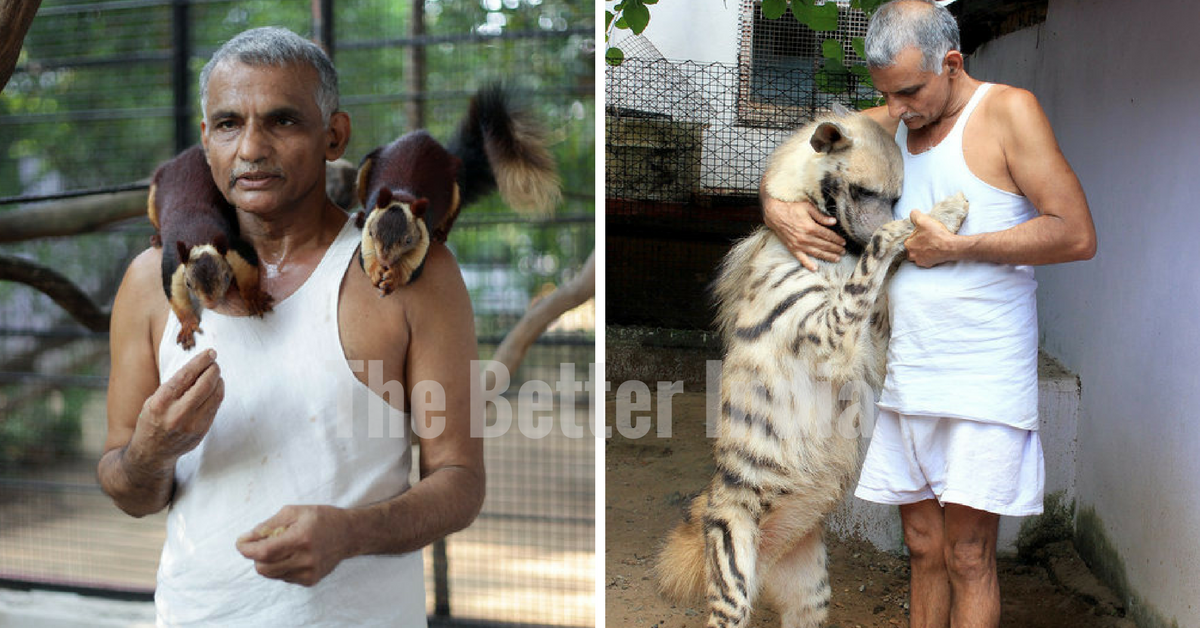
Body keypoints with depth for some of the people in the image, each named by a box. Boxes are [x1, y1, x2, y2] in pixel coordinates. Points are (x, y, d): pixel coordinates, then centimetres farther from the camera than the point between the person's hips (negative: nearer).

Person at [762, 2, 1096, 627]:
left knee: (967, 556, -3)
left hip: (983, 379, -5)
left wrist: (957, 247, -14)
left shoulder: (1008, 111, -4)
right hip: (908, 373, 5)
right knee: (923, 547, 10)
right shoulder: (885, 125, 12)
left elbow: (1076, 234, -10)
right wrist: (781, 210, -5)